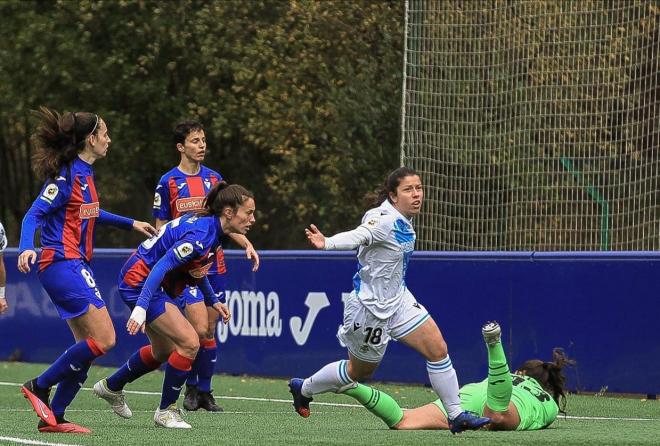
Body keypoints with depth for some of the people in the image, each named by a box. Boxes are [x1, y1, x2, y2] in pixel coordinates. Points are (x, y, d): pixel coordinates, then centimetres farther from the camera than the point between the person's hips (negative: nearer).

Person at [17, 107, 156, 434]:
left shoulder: (84, 173, 14)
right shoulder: (66, 175, -14)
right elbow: (34, 215, -17)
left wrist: (130, 223, 38)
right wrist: (26, 248, -34)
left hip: (76, 266, 10)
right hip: (62, 264, -10)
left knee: (88, 346, 7)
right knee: (103, 340, -14)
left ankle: (53, 418, 8)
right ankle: (39, 387, -5)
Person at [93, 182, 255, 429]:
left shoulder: (209, 227, 3)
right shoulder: (201, 235, -27)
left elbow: (194, 267, 20)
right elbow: (161, 267, -33)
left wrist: (213, 300, 20)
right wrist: (141, 307, -40)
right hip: (140, 282, -10)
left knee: (164, 351, 23)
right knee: (189, 343, -15)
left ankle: (111, 386, 42)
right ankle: (166, 411, -2)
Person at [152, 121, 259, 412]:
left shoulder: (213, 178, 10)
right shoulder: (168, 182, -2)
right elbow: (161, 227, 1)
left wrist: (247, 245, 4)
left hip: (214, 265, 5)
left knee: (210, 331, 6)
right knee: (199, 329, -15)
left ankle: (205, 392, 15)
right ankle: (191, 388, 4)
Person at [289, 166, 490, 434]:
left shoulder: (403, 220, 2)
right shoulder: (384, 219, -26)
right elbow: (358, 236, -45)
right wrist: (326, 243, -63)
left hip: (398, 299, 8)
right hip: (371, 308, -8)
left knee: (438, 349, -2)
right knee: (360, 371, 11)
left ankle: (456, 415, 7)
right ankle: (303, 388, 35)